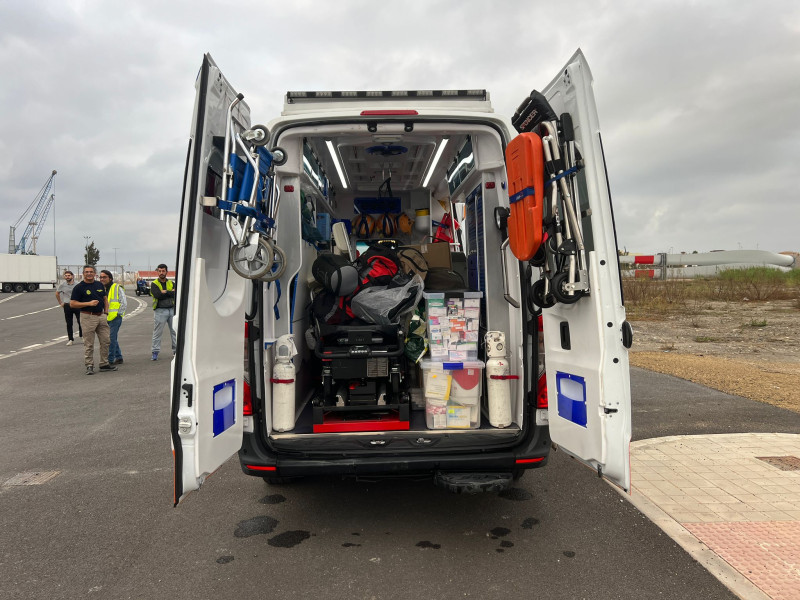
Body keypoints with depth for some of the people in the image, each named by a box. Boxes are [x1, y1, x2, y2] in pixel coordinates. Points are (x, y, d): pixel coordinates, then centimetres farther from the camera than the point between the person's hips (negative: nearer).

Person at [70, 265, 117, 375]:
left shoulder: (100, 285, 12)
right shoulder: (79, 287, -5)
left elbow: (105, 299, 20)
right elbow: (72, 304, -9)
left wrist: (106, 313, 9)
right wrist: (89, 303, -18)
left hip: (101, 316, 6)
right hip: (88, 317, -6)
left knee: (106, 341, 8)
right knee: (89, 344, 0)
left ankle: (104, 364, 19)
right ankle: (89, 366, 9)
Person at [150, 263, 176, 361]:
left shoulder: (171, 283, 12)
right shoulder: (154, 284, 3)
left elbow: (175, 294, -6)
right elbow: (158, 295, -15)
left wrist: (165, 292, -12)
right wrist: (171, 292, -9)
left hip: (172, 309, 3)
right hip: (160, 310, -3)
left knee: (175, 331, 5)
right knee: (157, 332, 0)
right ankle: (155, 352, 6)